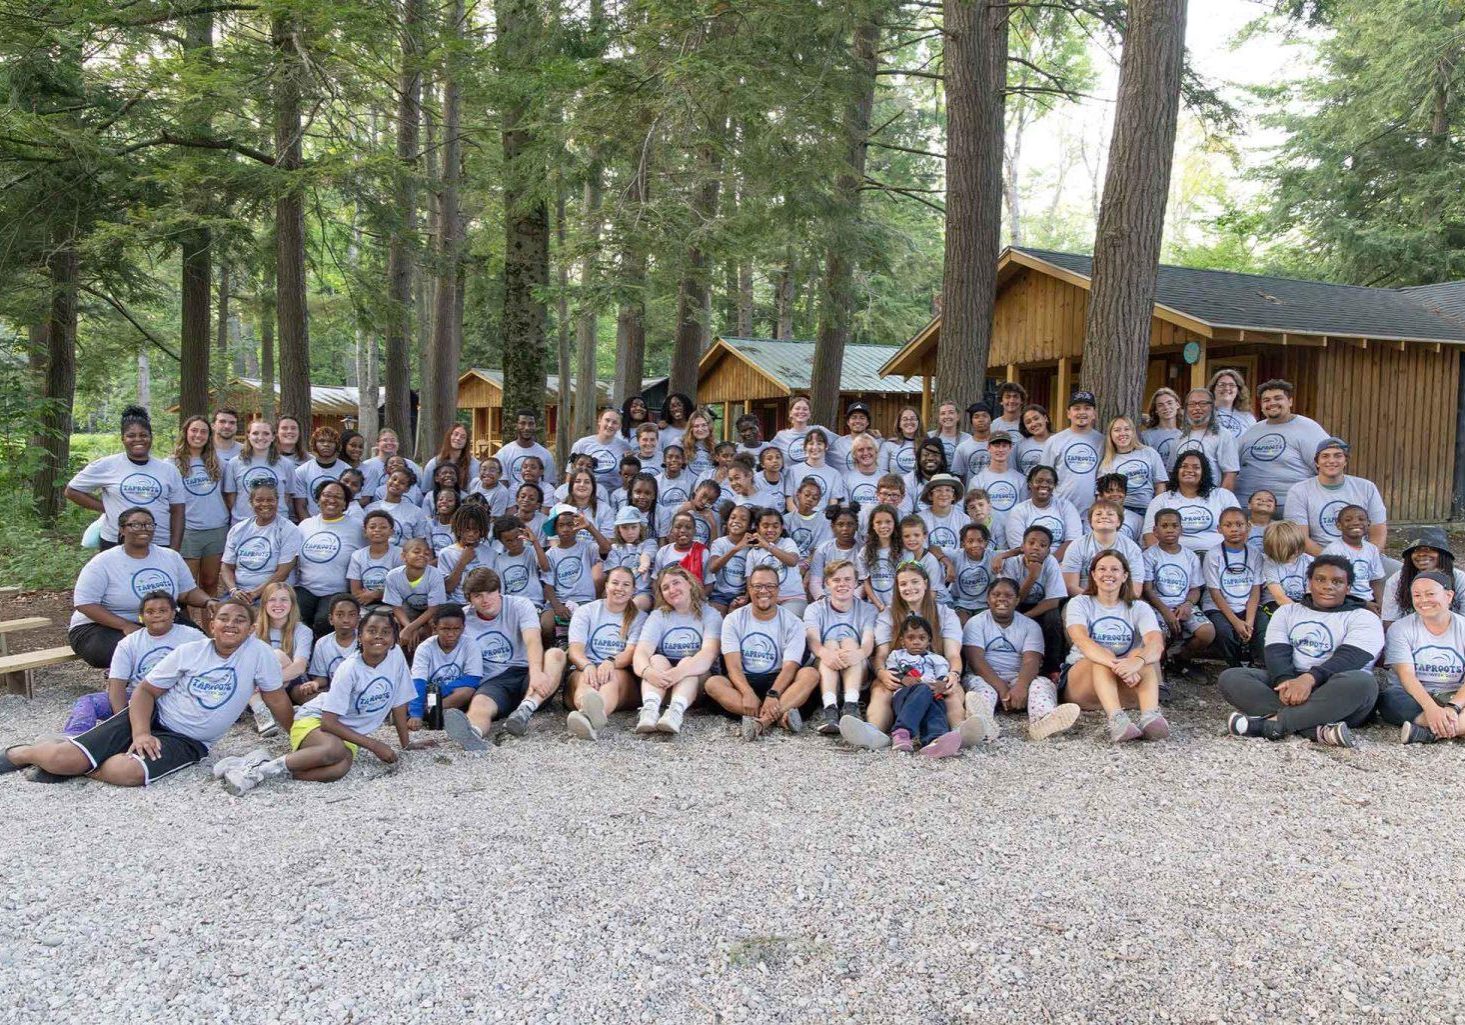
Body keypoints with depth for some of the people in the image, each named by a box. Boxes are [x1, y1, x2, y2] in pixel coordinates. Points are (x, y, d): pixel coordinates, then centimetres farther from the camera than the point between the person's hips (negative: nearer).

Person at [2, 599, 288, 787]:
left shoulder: (258, 653, -9)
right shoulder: (189, 652, -4)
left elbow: (278, 700, -2)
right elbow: (145, 690, -1)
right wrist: (141, 733, -17)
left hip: (187, 742, -1)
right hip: (154, 716, 1)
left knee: (129, 772, -32)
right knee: (63, 758, -16)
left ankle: (74, 765, -2)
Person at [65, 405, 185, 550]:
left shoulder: (169, 469, 6)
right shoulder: (106, 465, 1)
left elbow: (177, 511, 6)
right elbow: (72, 490, 9)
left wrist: (174, 550, -2)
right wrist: (105, 508, -2)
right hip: (115, 544, -1)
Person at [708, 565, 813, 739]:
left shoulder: (792, 622, 0)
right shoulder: (733, 620, 1)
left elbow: (790, 666, -12)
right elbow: (733, 666, -9)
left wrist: (773, 695, -32)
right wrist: (748, 693, -30)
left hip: (778, 681, 0)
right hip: (743, 682, 0)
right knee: (713, 683, -30)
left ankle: (760, 721, -45)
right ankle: (779, 716, -42)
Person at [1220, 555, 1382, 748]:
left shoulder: (1363, 618, 8)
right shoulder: (1287, 612, 19)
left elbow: (1348, 658, -11)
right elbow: (1277, 652, 2)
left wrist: (1309, 679, -30)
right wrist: (1286, 682, -22)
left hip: (1336, 696, -3)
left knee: (1362, 682, -36)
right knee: (1230, 678, -21)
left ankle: (1272, 723, -34)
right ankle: (1319, 729, -37)